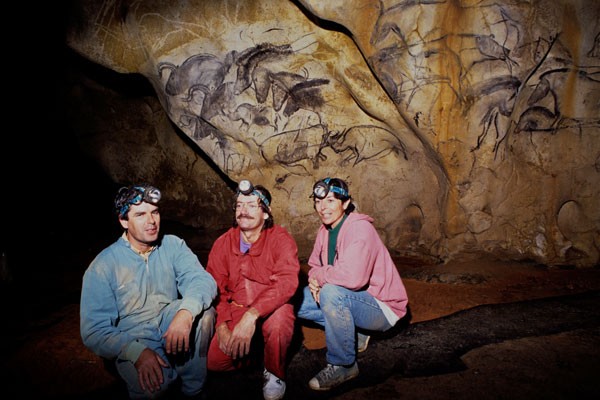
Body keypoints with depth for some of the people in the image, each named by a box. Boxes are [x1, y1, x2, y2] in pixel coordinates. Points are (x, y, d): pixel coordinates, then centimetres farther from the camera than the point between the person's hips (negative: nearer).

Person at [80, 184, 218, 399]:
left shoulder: (173, 245, -2)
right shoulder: (103, 266, -9)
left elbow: (203, 279, -18)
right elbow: (94, 331, -12)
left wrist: (186, 313, -40)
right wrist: (137, 352, -29)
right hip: (132, 343, -3)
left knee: (202, 306, -27)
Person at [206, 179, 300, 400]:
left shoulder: (280, 239, -13)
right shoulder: (223, 243, -1)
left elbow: (287, 282, -28)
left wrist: (252, 315, -39)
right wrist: (222, 325, -17)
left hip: (271, 309, -3)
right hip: (236, 310, 3)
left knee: (279, 320, -37)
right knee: (214, 361, -17)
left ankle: (275, 373, -5)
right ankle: (253, 347, 15)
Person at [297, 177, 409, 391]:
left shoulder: (360, 228, -23)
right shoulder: (325, 230, 4)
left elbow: (353, 277, -38)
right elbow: (314, 265, 10)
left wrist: (319, 276, -20)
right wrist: (315, 281, -14)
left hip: (383, 308, -9)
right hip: (349, 300, 9)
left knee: (331, 292, -35)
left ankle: (343, 365, -15)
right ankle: (354, 333, 7)